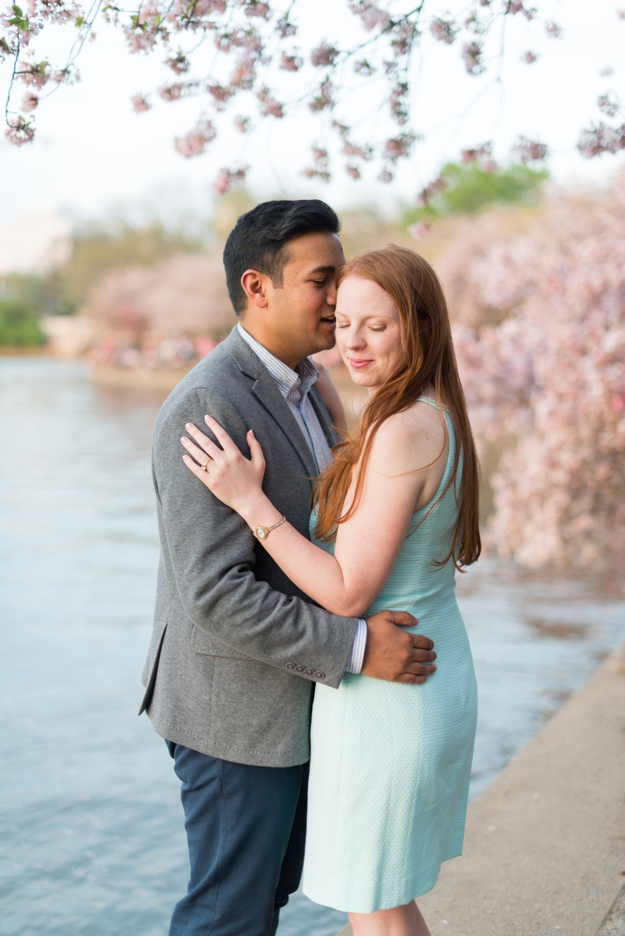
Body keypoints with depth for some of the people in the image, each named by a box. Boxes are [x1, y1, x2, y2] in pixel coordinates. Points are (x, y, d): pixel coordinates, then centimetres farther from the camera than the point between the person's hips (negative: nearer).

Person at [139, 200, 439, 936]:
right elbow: (215, 592, -30)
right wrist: (357, 649, -28)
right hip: (236, 709, -9)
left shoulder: (296, 385, 6)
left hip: (288, 684, 9)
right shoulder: (206, 409, -26)